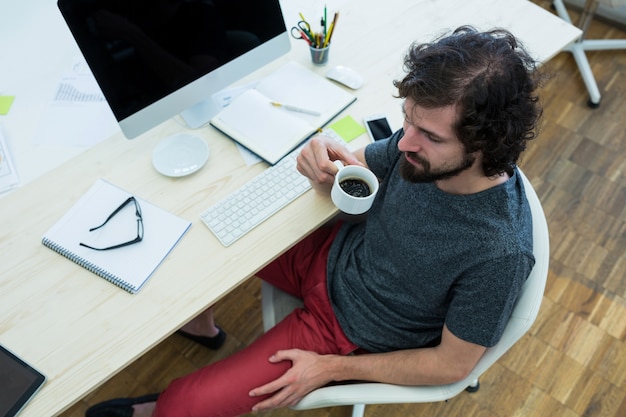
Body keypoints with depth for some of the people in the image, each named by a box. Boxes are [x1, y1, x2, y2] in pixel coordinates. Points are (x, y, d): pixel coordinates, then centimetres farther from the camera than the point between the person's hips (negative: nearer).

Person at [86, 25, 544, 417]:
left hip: (349, 334, -5)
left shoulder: (499, 251, -34)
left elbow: (452, 365, -19)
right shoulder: (424, 137, -19)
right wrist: (326, 166, -28)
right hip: (336, 252, 6)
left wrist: (331, 368, -15)